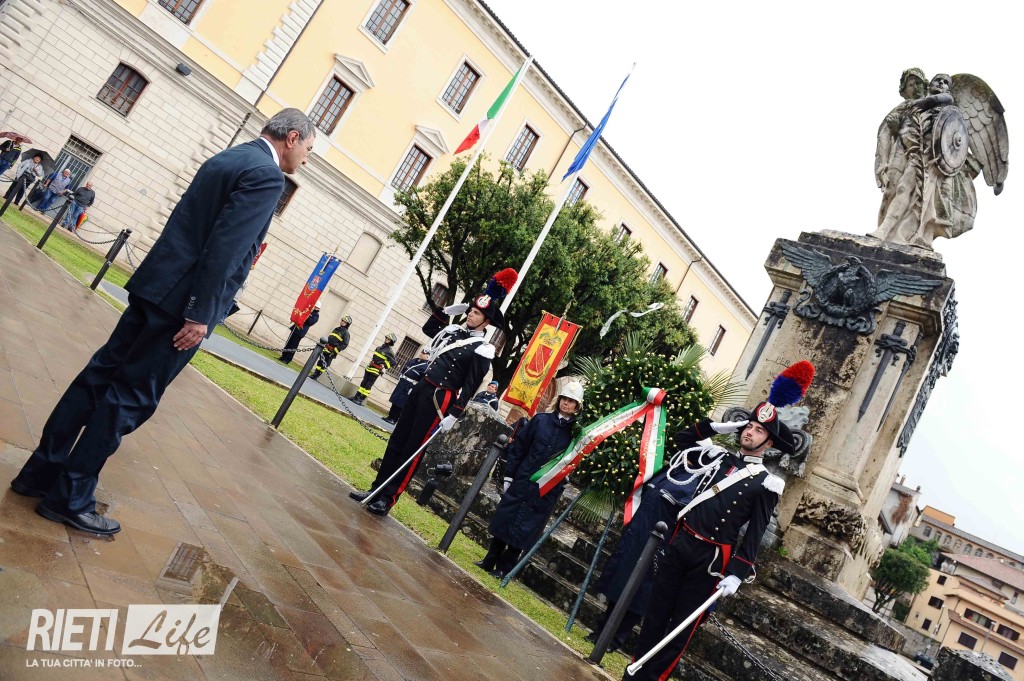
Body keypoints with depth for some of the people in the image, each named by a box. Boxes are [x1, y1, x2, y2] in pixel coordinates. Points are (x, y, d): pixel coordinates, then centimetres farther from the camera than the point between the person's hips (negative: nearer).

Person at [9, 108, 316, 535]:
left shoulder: (225, 158, 17)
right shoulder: (266, 175, -13)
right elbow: (224, 247, -22)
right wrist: (200, 315, -21)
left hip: (155, 286, 9)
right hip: (182, 300, -9)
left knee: (100, 375, 14)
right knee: (131, 397, 0)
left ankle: (41, 472, 25)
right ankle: (69, 498, 11)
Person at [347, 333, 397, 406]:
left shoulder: (390, 352, -9)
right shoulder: (379, 348, 13)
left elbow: (393, 362, -10)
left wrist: (385, 367, -12)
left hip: (376, 371, -7)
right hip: (369, 368, 7)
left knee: (368, 385, -6)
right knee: (363, 383, 8)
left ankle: (361, 400, -4)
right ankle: (356, 396, 14)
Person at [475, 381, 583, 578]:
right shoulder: (541, 420, 0)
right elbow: (517, 447, 4)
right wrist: (509, 475, 3)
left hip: (546, 491, -2)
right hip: (521, 482, 2)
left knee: (523, 529, 6)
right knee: (504, 520, 10)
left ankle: (504, 568, 21)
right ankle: (490, 561, 26)